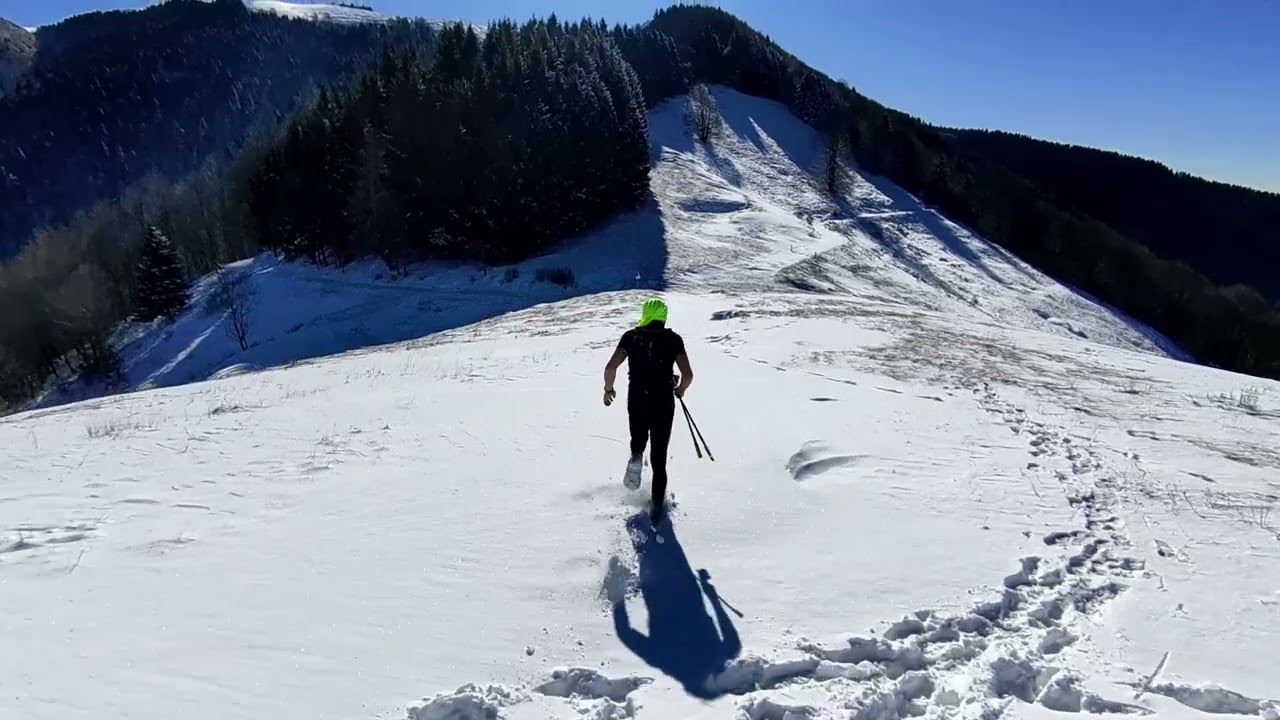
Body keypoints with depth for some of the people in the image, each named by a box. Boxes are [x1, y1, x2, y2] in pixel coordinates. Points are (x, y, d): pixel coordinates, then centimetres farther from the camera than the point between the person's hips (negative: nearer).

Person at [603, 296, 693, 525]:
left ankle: (636, 457, -3)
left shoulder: (631, 336, 1)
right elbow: (687, 374, -9)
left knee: (638, 441, 29)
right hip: (664, 403, -1)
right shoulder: (673, 338, -1)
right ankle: (656, 509, 6)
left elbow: (611, 367, -9)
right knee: (659, 459, 9)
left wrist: (608, 389, 8)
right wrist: (680, 390, 12)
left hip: (636, 402, 1)